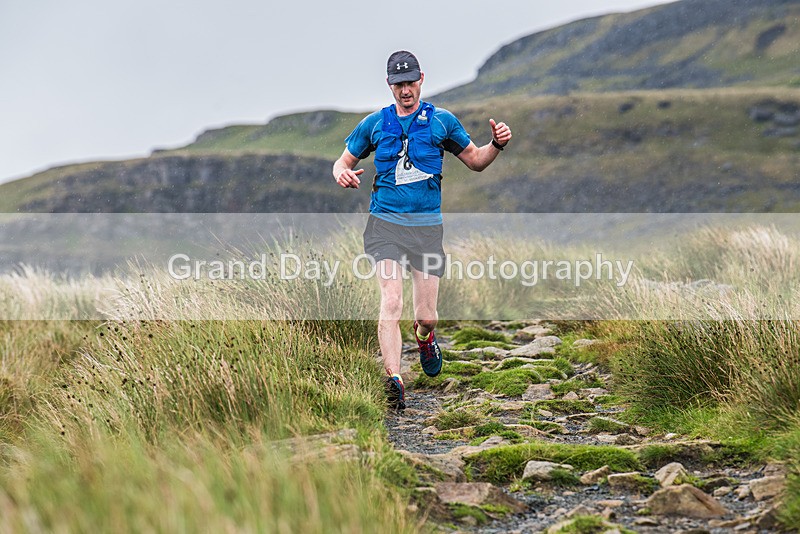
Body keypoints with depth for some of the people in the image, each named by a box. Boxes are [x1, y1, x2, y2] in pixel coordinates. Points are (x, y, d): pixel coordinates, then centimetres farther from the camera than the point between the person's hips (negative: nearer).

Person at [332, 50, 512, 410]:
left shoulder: (441, 121, 8)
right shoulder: (374, 123, 8)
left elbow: (476, 161, 15)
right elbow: (343, 161, 17)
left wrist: (497, 145, -5)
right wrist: (342, 174, -7)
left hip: (427, 225, 1)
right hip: (385, 222, 0)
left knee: (426, 316, 2)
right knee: (391, 301, -20)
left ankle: (424, 337, 39)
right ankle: (394, 381, -23)